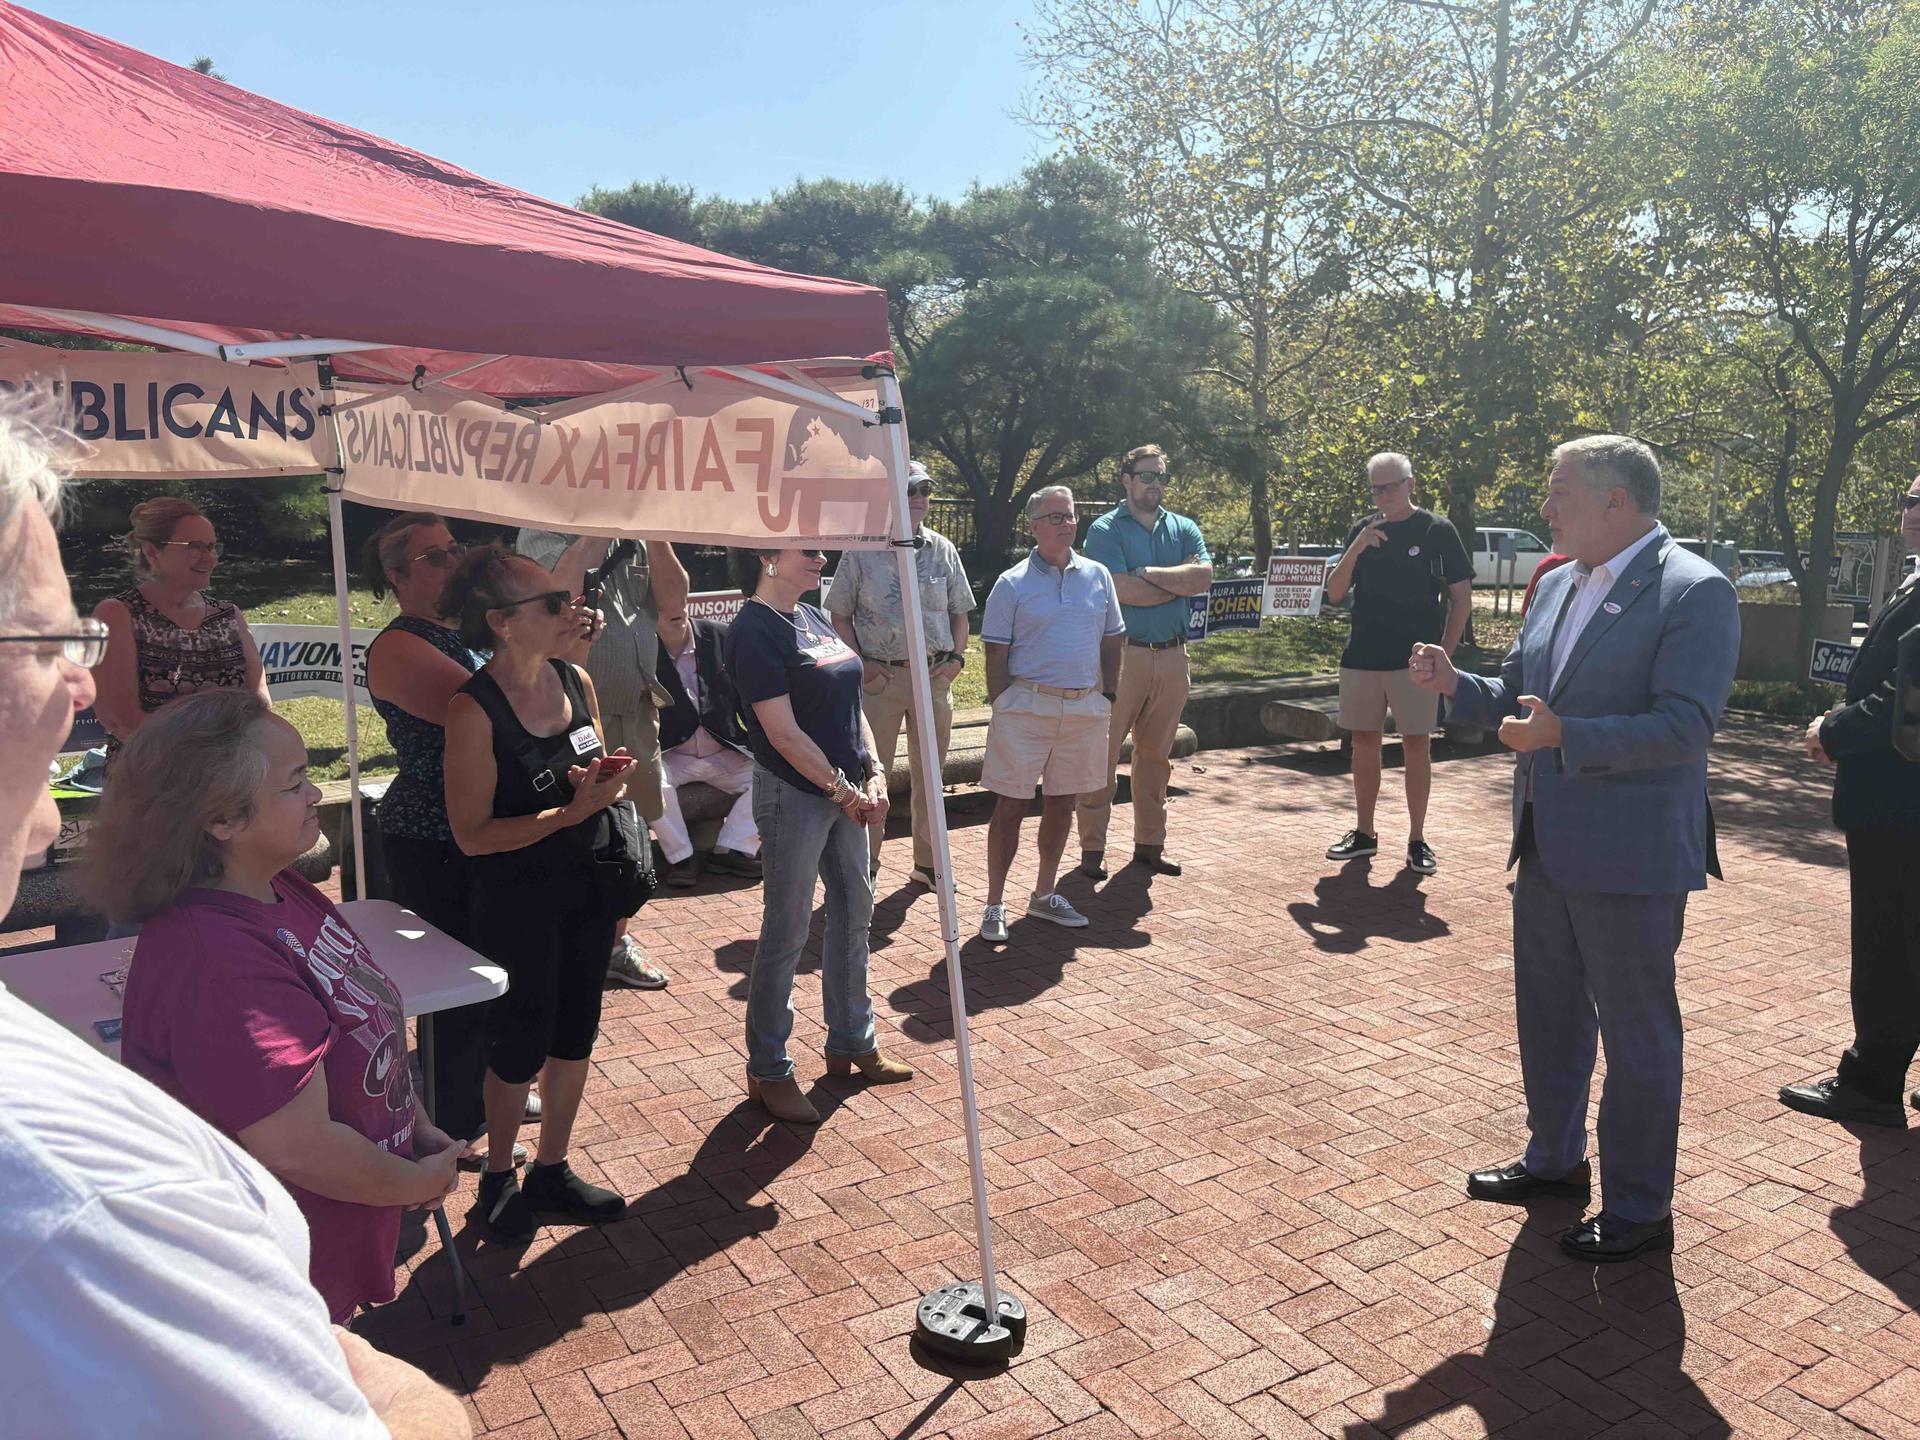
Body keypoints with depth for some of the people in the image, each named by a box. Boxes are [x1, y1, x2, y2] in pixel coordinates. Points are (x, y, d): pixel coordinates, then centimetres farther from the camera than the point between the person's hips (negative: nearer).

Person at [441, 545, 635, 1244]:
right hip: (516, 898, -6)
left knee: (575, 1032, 16)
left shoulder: (576, 680, 0)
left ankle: (552, 1171, 36)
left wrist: (609, 778, -8)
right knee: (522, 1042, 8)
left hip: (587, 885, 6)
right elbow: (473, 834, -19)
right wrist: (570, 812, -26)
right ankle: (497, 1179, 33)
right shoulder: (475, 708, -20)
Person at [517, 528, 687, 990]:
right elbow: (566, 584, -26)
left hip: (638, 712, 6)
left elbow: (674, 599, -2)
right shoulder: (542, 533, -6)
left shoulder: (636, 543, 10)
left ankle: (618, 943, 32)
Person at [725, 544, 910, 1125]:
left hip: (845, 794, 9)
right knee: (786, 931, 1)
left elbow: (852, 706, 13)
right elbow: (784, 733, -19)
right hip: (793, 796, -9)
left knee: (854, 913, 16)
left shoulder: (814, 618, 11)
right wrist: (845, 791, -16)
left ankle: (852, 1043, 33)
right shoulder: (754, 631, -15)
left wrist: (873, 775, 1)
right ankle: (768, 1071, 16)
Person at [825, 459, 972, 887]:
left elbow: (959, 612, 14)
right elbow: (840, 614, 1)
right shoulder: (862, 552, -2)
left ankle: (928, 860, 26)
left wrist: (957, 657, -1)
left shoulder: (943, 551, 8)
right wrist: (860, 662, -9)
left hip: (935, 674, 3)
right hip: (880, 676, -3)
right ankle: (866, 864, 16)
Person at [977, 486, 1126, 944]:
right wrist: (1002, 706, -8)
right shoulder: (1012, 584, -3)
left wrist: (1107, 695, 9)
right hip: (1027, 705, -4)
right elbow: (996, 653, -3)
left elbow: (1113, 641, 14)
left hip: (1085, 707, 4)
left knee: (1062, 804, 13)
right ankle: (995, 904, 9)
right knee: (1011, 805, 0)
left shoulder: (1097, 576, 8)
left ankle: (1044, 894, 28)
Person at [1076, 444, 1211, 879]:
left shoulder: (1183, 529, 13)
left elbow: (1204, 577, -6)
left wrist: (1147, 573, -12)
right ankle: (1092, 848, 3)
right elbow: (1123, 591, -16)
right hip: (1121, 653, -5)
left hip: (1172, 655, 5)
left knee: (1157, 753, 12)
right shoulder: (1105, 530, -2)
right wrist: (1179, 581, -5)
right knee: (1103, 751, -4)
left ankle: (1150, 843, 22)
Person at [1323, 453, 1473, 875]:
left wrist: (1444, 653, -8)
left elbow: (1461, 597, 0)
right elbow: (1335, 593, 5)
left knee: (1416, 745, -1)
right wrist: (1356, 549, -11)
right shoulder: (1362, 531, 9)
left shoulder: (1437, 530, -2)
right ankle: (1364, 833, 19)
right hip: (1361, 658, 4)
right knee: (1364, 742, 9)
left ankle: (1417, 840, 7)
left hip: (1414, 660, -4)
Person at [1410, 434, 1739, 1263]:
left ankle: (1640, 1210, 23)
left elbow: (1686, 726, -23)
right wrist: (1455, 686, -3)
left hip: (1630, 858, -8)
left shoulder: (1694, 592, -14)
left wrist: (1562, 736, -32)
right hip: (1547, 847, 8)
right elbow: (1516, 697, 15)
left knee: (1636, 1032, 6)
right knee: (1548, 1014, 20)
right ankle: (1555, 1161, 39)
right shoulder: (1557, 585, 10)